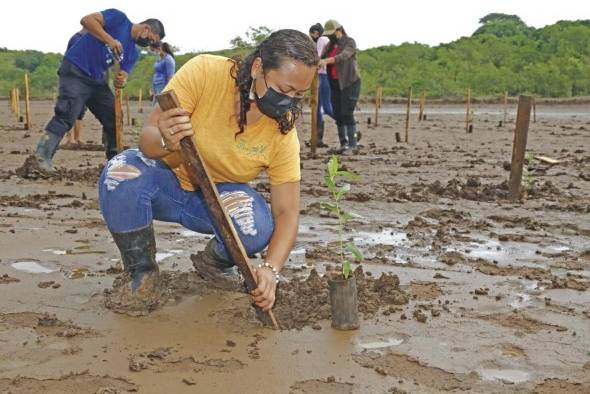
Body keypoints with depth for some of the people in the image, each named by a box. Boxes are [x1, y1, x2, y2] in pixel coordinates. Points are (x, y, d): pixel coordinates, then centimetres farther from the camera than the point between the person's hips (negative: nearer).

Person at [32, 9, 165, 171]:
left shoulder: (133, 53, 13)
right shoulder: (119, 18, -5)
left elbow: (124, 74, 7)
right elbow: (87, 20, -16)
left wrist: (121, 80, -18)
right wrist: (110, 40, -25)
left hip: (97, 79, 8)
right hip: (75, 71, -8)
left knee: (113, 117, 7)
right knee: (67, 115, -21)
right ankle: (43, 155, -21)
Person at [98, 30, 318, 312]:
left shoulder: (283, 131, -19)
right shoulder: (204, 72, -26)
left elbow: (287, 212, -18)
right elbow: (147, 137, -24)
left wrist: (271, 269, -36)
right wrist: (166, 142, -49)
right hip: (167, 180, -1)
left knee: (257, 227, -30)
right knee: (119, 175, -33)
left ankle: (212, 263, 8)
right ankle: (142, 273, -6)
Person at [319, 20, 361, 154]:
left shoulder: (350, 42, -7)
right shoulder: (329, 46, 14)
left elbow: (343, 56, -26)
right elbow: (321, 60, 6)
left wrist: (326, 61, -41)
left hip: (350, 82, -7)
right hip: (335, 83, 7)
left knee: (347, 113, -14)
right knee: (338, 114, 3)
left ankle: (352, 144, -12)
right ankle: (343, 144, 8)